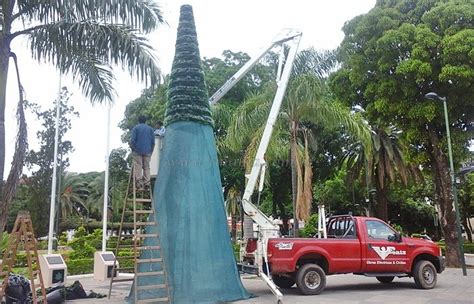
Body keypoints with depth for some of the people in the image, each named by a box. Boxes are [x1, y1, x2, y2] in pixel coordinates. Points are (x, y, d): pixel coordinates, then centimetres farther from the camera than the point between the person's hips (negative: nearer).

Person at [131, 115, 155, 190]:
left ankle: (139, 184, -10)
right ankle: (146, 183, -2)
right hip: (147, 151, 2)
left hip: (138, 151, -2)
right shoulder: (150, 128, 13)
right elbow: (153, 141, 9)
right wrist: (151, 150, 14)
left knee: (138, 167, -3)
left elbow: (133, 140, -3)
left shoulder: (135, 128, 5)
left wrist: (132, 149, 7)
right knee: (146, 167, 4)